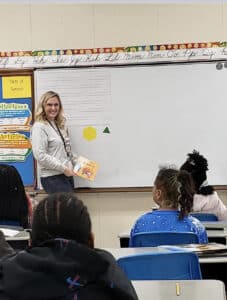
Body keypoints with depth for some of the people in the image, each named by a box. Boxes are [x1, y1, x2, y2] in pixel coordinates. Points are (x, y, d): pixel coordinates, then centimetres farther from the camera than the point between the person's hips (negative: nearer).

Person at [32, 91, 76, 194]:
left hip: (67, 175, 8)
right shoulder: (39, 127, -11)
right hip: (52, 178, -8)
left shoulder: (59, 125, 14)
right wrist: (63, 168, -16)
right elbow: (40, 155, -19)